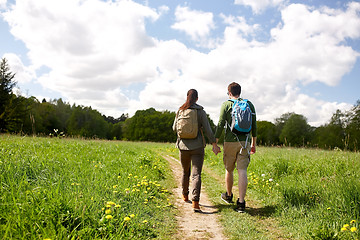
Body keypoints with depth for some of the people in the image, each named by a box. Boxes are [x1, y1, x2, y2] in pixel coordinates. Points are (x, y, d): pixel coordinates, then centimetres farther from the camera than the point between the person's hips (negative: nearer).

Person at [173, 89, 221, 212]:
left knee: (185, 172, 22)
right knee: (196, 175, -5)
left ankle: (185, 196, 38)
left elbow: (175, 128, 10)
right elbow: (207, 130, -9)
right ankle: (195, 202, -17)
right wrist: (214, 144, -1)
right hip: (197, 147, -3)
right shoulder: (200, 112, -7)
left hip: (183, 146, 3)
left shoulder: (180, 111, 1)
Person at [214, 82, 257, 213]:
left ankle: (228, 196, 33)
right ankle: (241, 202, -8)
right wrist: (254, 143, 19)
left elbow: (220, 125, -6)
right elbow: (254, 125, 11)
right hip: (245, 142, 2)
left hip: (230, 142, -2)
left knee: (229, 169, 14)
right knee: (242, 171, -2)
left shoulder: (226, 104, 0)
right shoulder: (249, 104, 10)